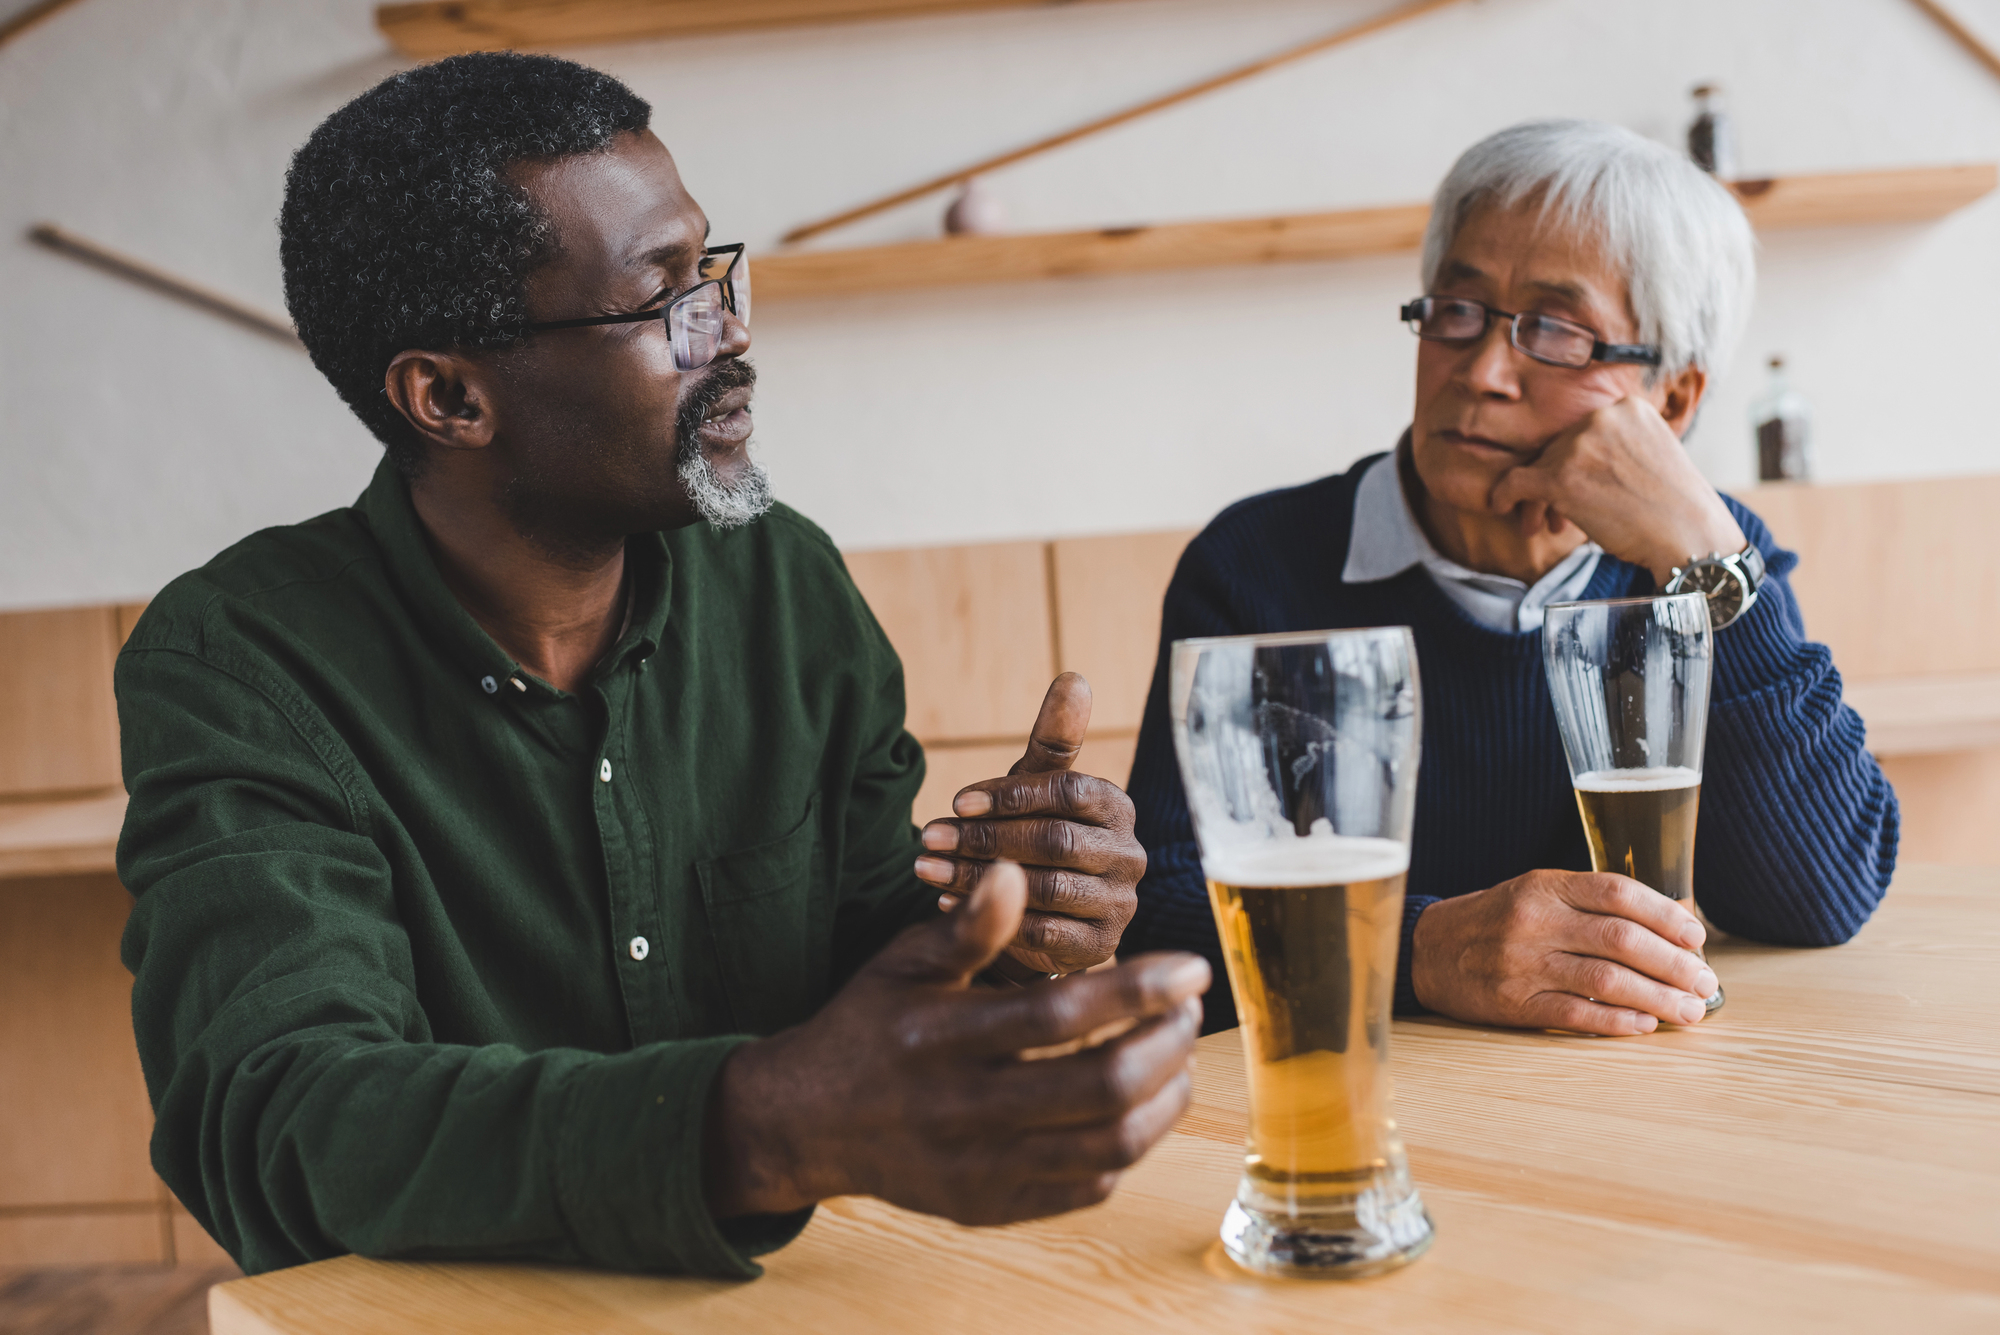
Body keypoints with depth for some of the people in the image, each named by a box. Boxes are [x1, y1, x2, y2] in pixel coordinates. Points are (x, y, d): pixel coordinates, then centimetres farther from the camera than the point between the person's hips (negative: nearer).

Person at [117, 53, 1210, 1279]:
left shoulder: (788, 583, 1)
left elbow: (874, 957, 6)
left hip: (817, 1284, 3)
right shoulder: (242, 662, -12)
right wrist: (766, 1132, -40)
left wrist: (996, 937, -17)